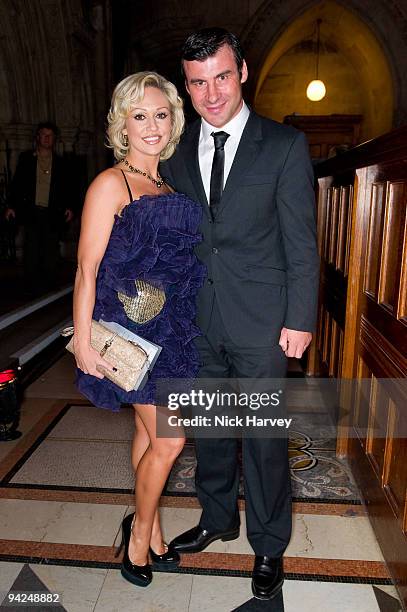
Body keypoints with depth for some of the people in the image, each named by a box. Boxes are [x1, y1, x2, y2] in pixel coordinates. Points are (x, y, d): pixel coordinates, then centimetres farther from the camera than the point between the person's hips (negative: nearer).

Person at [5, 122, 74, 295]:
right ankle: (32, 289, 3)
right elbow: (16, 183, 8)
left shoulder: (60, 162, 10)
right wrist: (11, 206, 1)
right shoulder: (26, 158, 9)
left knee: (51, 252, 2)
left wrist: (68, 207, 1)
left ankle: (48, 286, 12)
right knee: (32, 250, -3)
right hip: (32, 211, -1)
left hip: (53, 213, 1)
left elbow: (66, 187, 13)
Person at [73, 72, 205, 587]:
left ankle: (147, 534, 34)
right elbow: (87, 268, -13)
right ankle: (142, 534, 24)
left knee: (149, 431, 16)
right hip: (132, 327, -7)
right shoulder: (111, 183, -9)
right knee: (169, 439, -2)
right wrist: (83, 341, -15)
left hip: (170, 327, 7)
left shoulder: (169, 185, 13)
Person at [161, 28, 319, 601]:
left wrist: (299, 320, -8)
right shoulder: (176, 152, 7)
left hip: (260, 321, -4)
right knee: (209, 428, 18)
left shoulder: (285, 145, -4)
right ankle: (217, 518, 43)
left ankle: (268, 546, 31)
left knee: (264, 437, 8)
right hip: (197, 321, 4)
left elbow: (302, 242, -5)